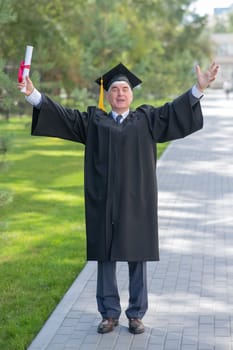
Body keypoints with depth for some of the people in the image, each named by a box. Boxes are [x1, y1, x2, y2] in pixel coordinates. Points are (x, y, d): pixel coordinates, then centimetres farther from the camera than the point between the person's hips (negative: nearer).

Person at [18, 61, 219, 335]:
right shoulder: (94, 121, 10)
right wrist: (34, 95, -8)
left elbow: (174, 110, -1)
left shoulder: (147, 119, 9)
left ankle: (136, 315, 14)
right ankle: (109, 314, 14)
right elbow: (63, 114, 4)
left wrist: (199, 88, -16)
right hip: (104, 203, 1)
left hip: (136, 203, 0)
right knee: (105, 257, 4)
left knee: (137, 257, 4)